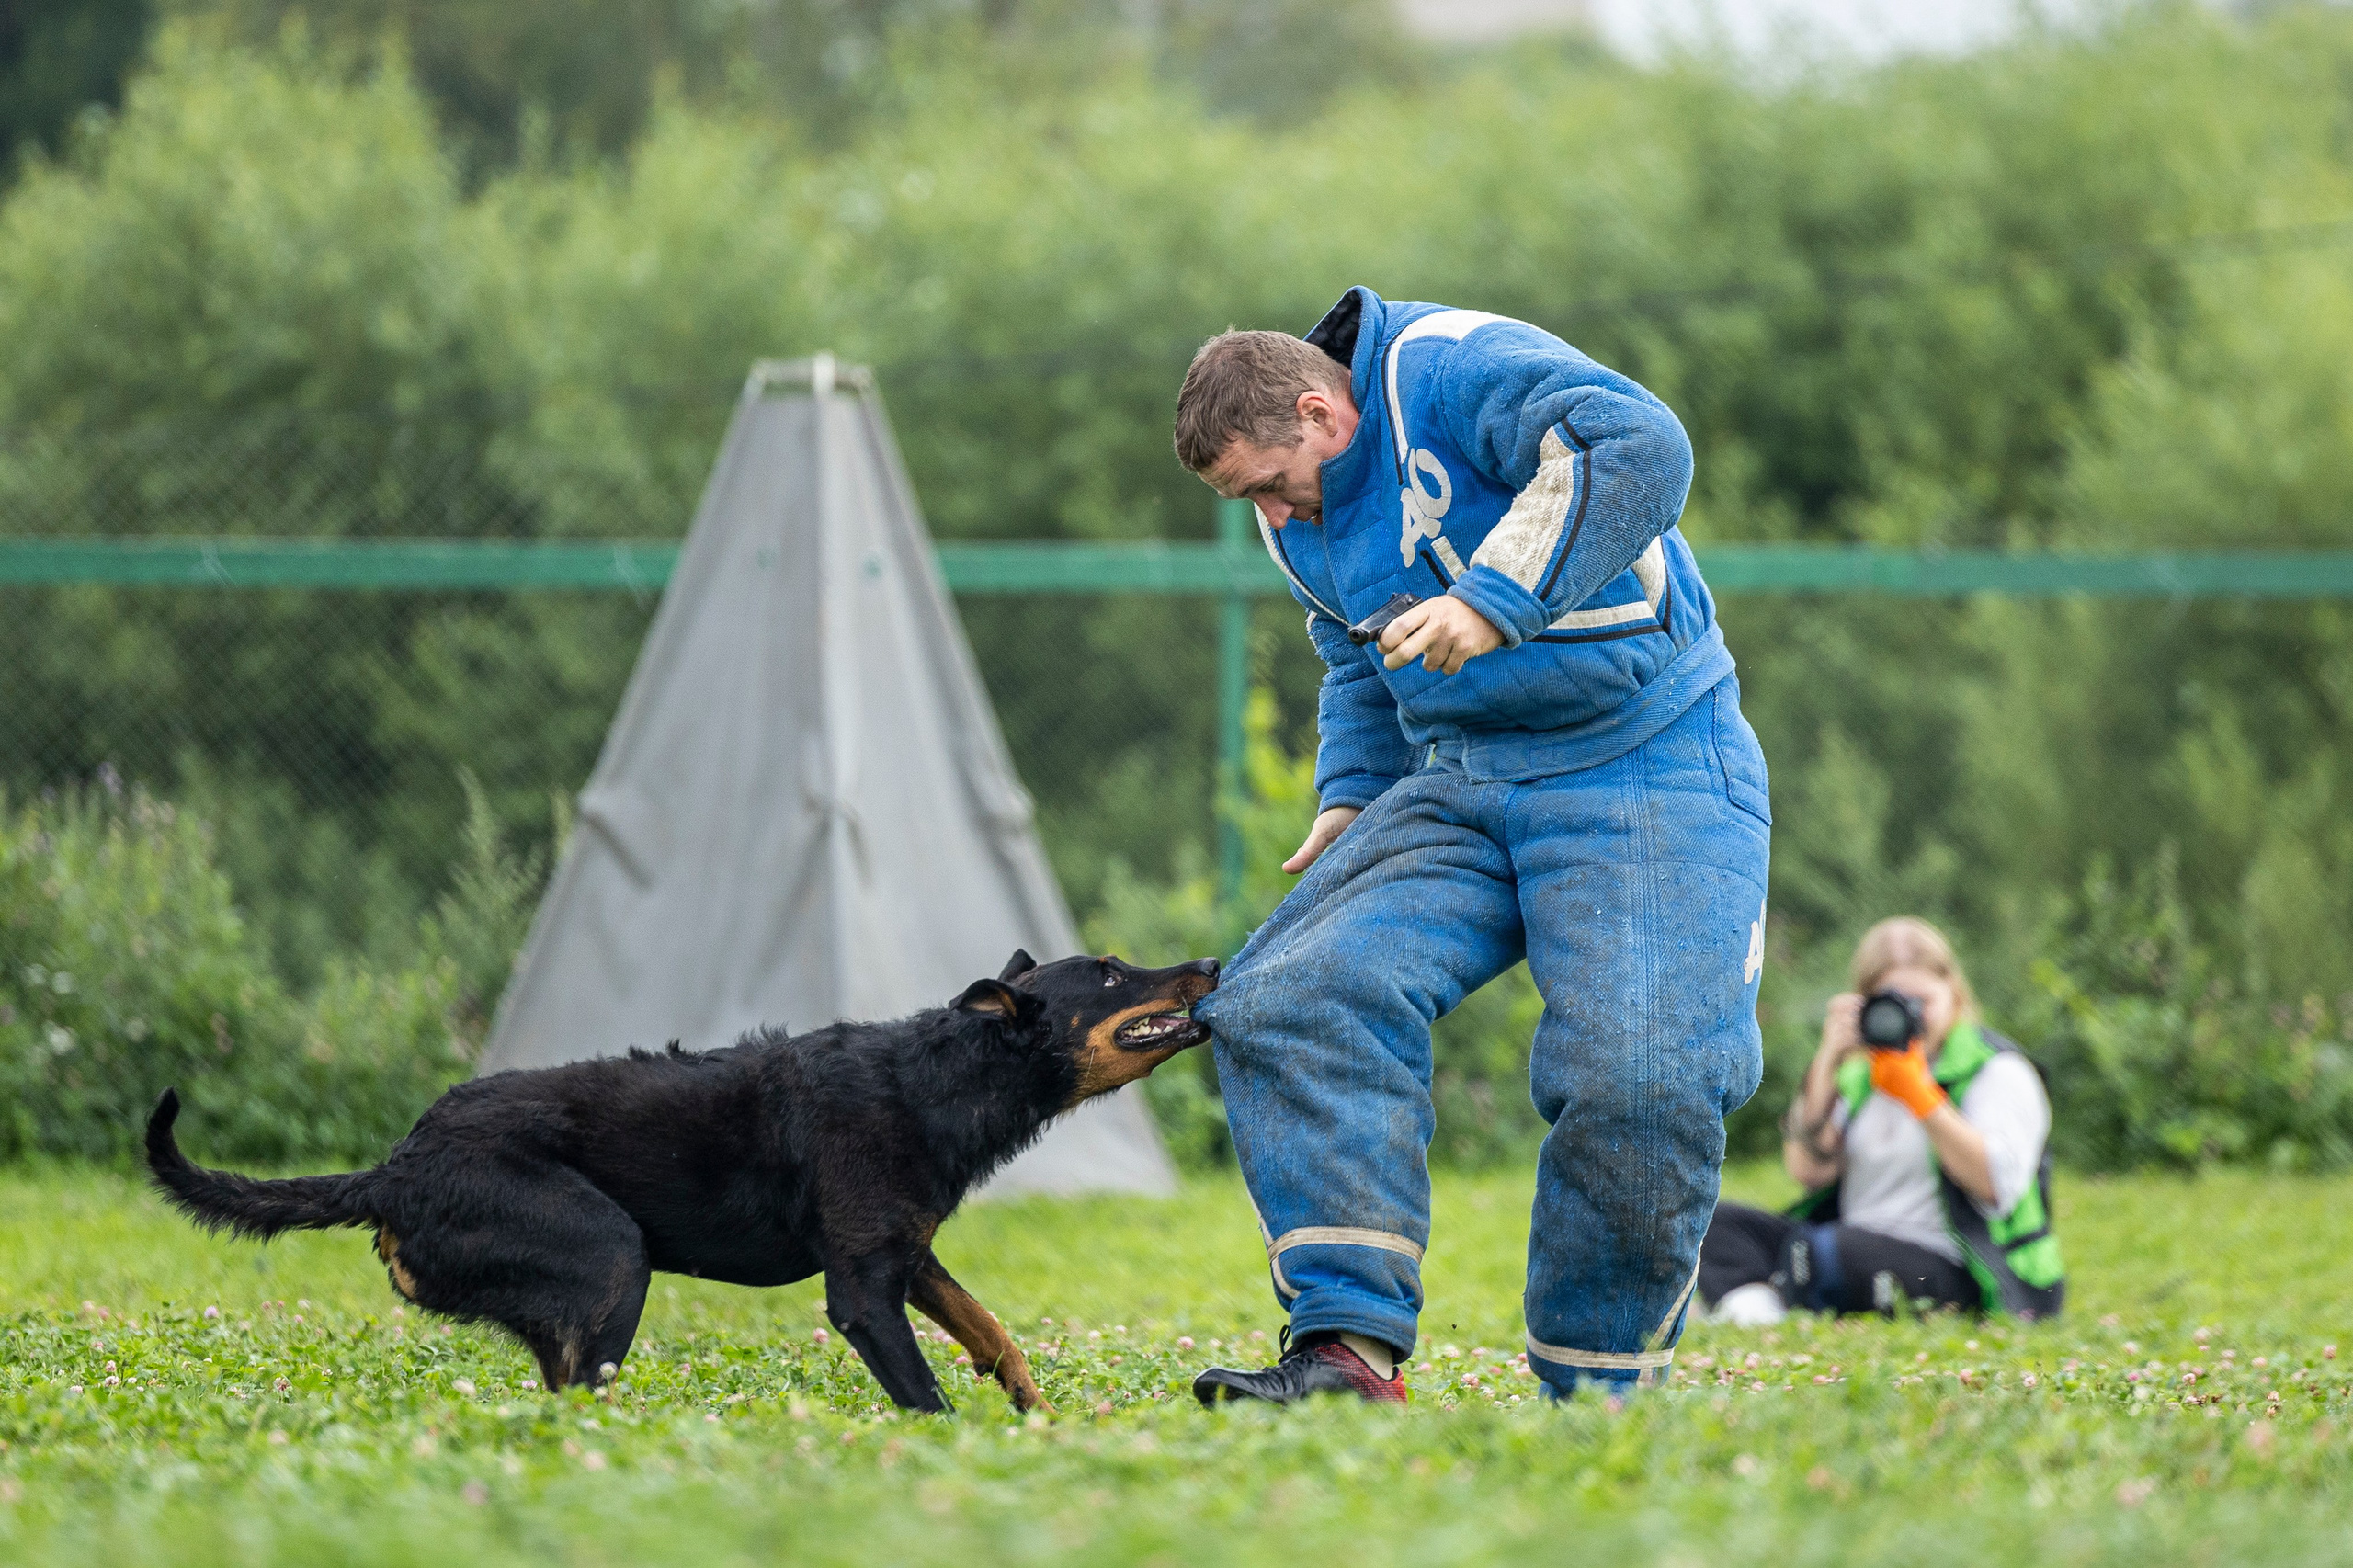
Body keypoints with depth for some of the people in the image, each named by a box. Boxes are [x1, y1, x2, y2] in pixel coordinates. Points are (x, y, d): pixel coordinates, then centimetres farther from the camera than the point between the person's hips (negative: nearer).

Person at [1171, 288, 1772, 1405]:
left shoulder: (1448, 369, -14)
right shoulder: (1303, 523, 13)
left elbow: (1636, 445, -29)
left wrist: (1499, 599, -34)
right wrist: (1349, 799, 13)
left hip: (1645, 769, -7)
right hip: (1458, 784, 7)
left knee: (1638, 1072, -20)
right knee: (1290, 1000, -13)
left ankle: (1596, 1391, -2)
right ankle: (1349, 1346, -19)